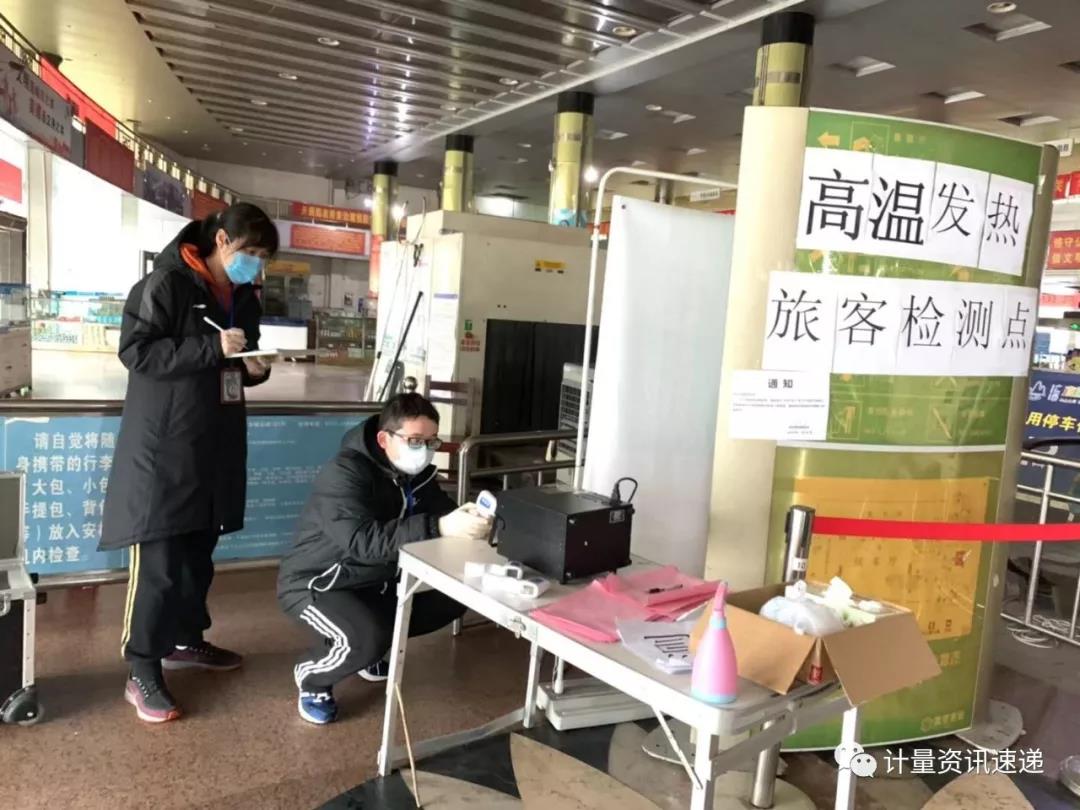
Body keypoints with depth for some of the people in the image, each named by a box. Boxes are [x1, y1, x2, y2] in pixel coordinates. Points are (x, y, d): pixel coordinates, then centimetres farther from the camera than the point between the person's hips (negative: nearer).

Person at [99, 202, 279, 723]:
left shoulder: (244, 297, 12)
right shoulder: (166, 284, -11)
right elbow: (137, 351, -18)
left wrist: (253, 368, 0)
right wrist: (212, 347, -23)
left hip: (215, 444, 8)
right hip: (163, 445, -8)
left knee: (198, 553, 18)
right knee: (158, 561, -3)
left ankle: (185, 639, 35)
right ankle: (142, 672, 8)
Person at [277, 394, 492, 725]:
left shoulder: (415, 471, -5)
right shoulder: (345, 474, -29)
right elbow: (362, 540, -43)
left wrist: (464, 517, -33)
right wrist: (439, 528, -52)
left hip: (375, 581, 8)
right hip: (315, 583, -8)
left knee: (452, 599, -2)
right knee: (367, 639, -33)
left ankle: (369, 648, 19)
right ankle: (311, 676, 2)